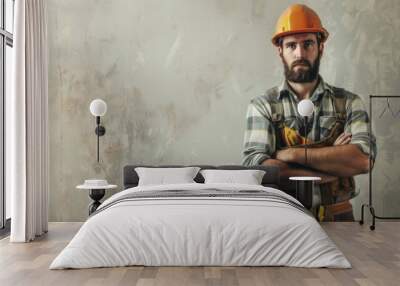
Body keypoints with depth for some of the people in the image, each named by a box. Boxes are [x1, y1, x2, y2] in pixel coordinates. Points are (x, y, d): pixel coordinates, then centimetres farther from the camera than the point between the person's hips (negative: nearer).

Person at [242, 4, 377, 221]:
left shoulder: (349, 103, 7)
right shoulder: (262, 106, 2)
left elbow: (363, 159, -8)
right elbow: (256, 167, -12)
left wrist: (293, 154, -13)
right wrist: (335, 159, -10)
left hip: (338, 217, 1)